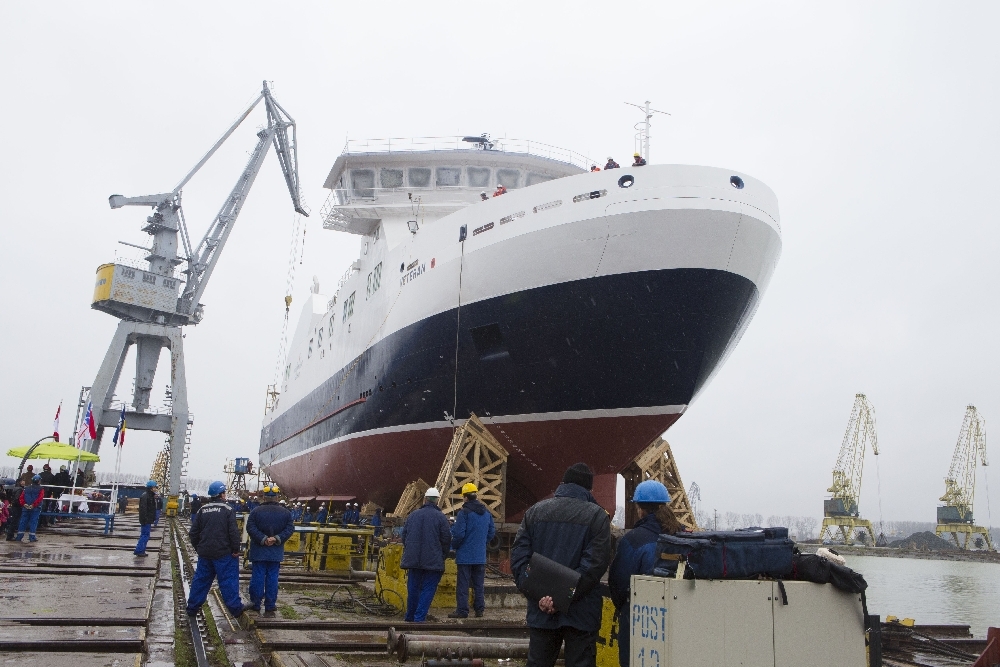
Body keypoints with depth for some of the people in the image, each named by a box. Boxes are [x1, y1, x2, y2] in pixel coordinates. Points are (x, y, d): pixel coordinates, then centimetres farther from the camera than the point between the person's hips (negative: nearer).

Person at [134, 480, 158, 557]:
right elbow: (143, 509, -22)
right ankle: (139, 551, -4)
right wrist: (144, 520, -25)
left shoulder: (151, 496, 15)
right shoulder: (145, 496, -16)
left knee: (144, 535, 13)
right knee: (145, 535, -8)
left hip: (149, 520, 10)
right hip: (146, 520, -10)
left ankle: (141, 551, 19)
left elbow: (155, 507, 20)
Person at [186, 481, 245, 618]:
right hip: (224, 553, -4)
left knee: (201, 580, 15)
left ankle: (192, 607, 20)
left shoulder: (202, 510, 5)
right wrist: (236, 550, -6)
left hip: (205, 553, 5)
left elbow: (194, 532, 9)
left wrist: (198, 548, 21)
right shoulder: (227, 510, -10)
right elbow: (234, 532, -15)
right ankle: (235, 607, 4)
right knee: (228, 580, 2)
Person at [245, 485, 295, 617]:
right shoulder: (285, 513, 0)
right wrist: (277, 539, -12)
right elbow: (290, 529, -7)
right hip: (276, 552, 1)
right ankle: (270, 608, 10)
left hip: (258, 551, -1)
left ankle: (255, 605, 14)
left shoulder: (256, 511, -5)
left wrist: (263, 539, -14)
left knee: (257, 578, 7)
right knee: (272, 579, 6)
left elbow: (250, 528, -13)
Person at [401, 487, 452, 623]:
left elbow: (404, 535, 12)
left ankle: (410, 618, 24)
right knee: (428, 590, 2)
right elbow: (446, 540, -6)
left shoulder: (413, 515, 6)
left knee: (413, 589, 15)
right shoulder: (441, 517, -7)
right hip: (433, 561, -4)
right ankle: (419, 618, -5)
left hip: (413, 560, 4)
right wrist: (442, 556, 9)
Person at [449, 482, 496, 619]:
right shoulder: (487, 512, 6)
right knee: (479, 584, 13)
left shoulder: (464, 512, -15)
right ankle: (480, 610, 15)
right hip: (481, 556, 6)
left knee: (463, 583, 1)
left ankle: (462, 610, 2)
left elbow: (459, 533, -17)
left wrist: (454, 546, 1)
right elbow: (492, 531, 12)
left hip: (465, 555, -5)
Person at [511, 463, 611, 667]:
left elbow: (518, 557, -2)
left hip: (540, 611, 3)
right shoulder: (597, 515, -3)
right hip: (581, 612, -3)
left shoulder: (535, 511, 6)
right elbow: (595, 564, -15)